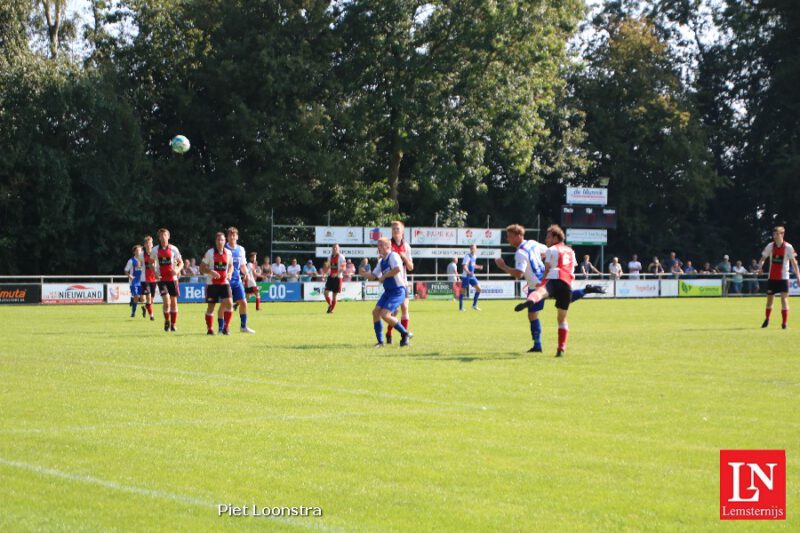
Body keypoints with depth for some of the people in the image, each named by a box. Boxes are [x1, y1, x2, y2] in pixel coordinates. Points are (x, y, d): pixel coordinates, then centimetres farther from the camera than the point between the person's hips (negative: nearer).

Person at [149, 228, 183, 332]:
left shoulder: (173, 249, 0)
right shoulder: (155, 250, 2)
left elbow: (181, 263, 4)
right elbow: (152, 263, 14)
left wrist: (177, 270, -17)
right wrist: (155, 273, -5)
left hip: (172, 278, 1)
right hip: (161, 279, -1)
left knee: (174, 301, 3)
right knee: (166, 301, -16)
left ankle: (173, 324, 15)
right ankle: (166, 322, 4)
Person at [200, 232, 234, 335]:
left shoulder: (228, 253, 4)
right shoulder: (210, 253, -6)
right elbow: (201, 268, -4)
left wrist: (229, 273, -2)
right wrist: (211, 272, -22)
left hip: (224, 283, 2)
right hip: (212, 283, -2)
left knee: (229, 303, -14)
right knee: (211, 306, 3)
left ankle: (226, 327, -3)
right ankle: (209, 329, 17)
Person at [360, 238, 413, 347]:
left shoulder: (393, 255, -14)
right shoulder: (382, 261, 13)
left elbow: (397, 269, -32)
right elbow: (374, 275, 17)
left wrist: (384, 276, -22)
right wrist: (365, 274, -4)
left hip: (398, 291, -9)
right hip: (388, 291, 9)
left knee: (385, 315, -17)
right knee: (375, 312, 1)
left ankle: (405, 334, 0)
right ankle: (380, 342, 9)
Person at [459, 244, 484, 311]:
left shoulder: (474, 256, 8)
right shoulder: (467, 256, -16)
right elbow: (464, 266, -27)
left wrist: (478, 267, 14)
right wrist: (468, 272, -43)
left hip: (472, 276, 7)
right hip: (465, 276, -7)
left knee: (478, 288, -1)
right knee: (463, 291, 0)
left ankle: (474, 305, 8)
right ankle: (461, 307, 9)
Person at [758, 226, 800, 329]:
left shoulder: (788, 247, -6)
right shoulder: (770, 246, 1)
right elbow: (763, 258, 7)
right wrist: (760, 267, -14)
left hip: (783, 278, -3)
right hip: (772, 277, 3)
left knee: (784, 299, -10)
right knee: (769, 299, 9)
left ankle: (785, 322, -5)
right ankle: (767, 319, 28)